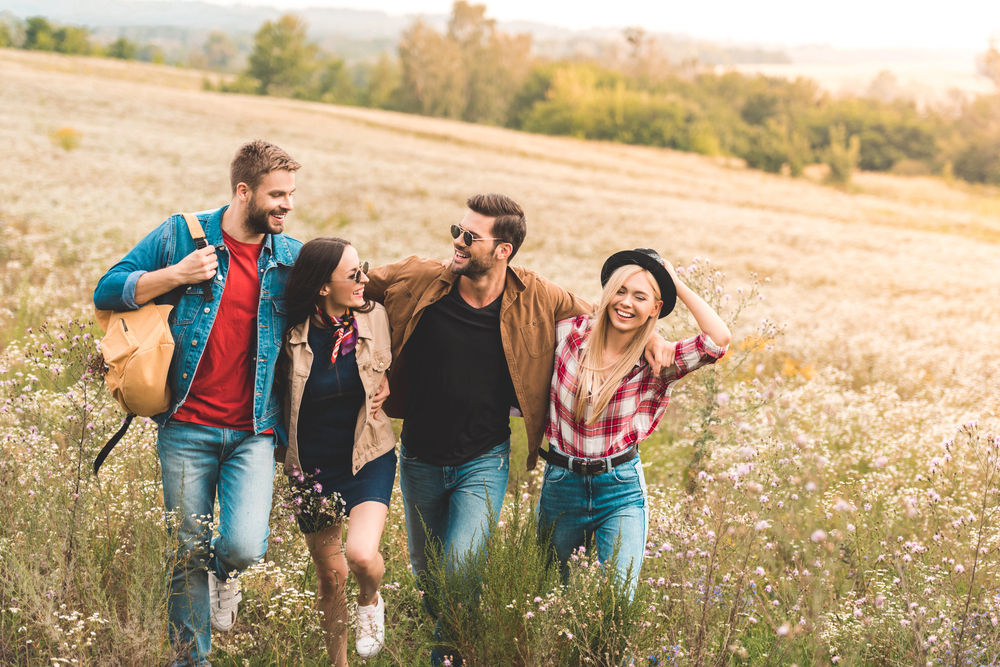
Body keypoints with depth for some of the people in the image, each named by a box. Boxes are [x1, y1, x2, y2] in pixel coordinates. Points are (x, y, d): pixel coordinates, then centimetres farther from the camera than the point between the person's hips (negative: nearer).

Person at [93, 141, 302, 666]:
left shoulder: (291, 257, 7)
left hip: (254, 431, 1)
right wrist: (175, 276, -12)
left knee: (244, 546, -16)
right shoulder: (181, 236, 0)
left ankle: (222, 574, 21)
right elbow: (108, 292, 0)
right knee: (187, 554, 4)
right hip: (187, 429, -1)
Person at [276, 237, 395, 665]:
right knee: (330, 576, 11)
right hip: (313, 465, 0)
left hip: (369, 457, 0)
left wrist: (384, 387, -4)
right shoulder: (294, 333, -15)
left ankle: (371, 601, 13)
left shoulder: (374, 317, -9)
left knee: (362, 555, -23)